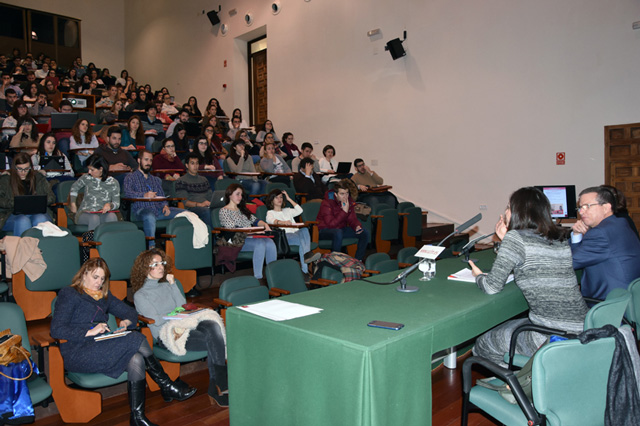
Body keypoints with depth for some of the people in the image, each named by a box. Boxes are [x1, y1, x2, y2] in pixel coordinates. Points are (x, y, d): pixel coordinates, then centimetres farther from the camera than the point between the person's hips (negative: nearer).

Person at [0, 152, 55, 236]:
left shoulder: (39, 178, 21)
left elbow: (51, 198, 15)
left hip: (37, 212, 1)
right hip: (14, 214, -1)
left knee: (41, 220, -36)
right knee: (23, 221, -38)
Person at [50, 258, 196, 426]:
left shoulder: (104, 296, 24)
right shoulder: (68, 294, 4)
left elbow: (131, 312, 23)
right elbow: (56, 330, -8)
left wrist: (126, 321, -1)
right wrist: (90, 331, -19)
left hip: (102, 347, 6)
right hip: (77, 354, -6)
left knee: (136, 360, -28)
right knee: (136, 339, -26)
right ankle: (166, 386, -17)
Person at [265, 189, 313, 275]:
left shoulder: (287, 210, 36)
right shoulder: (270, 212, 20)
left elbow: (299, 210, 16)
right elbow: (270, 220, -7)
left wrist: (289, 199, 22)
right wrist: (283, 222, -30)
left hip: (296, 232, 4)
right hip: (283, 235, -4)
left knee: (304, 230, -35)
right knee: (302, 240, -36)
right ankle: (305, 268, -43)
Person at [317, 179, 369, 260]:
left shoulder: (348, 201, -1)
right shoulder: (327, 203, -21)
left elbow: (352, 219, 3)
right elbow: (331, 224, -27)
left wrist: (357, 226, -20)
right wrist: (344, 211, -30)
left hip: (341, 228, 7)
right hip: (325, 231, -7)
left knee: (365, 233, -9)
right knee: (338, 233, -41)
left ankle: (358, 260, -3)